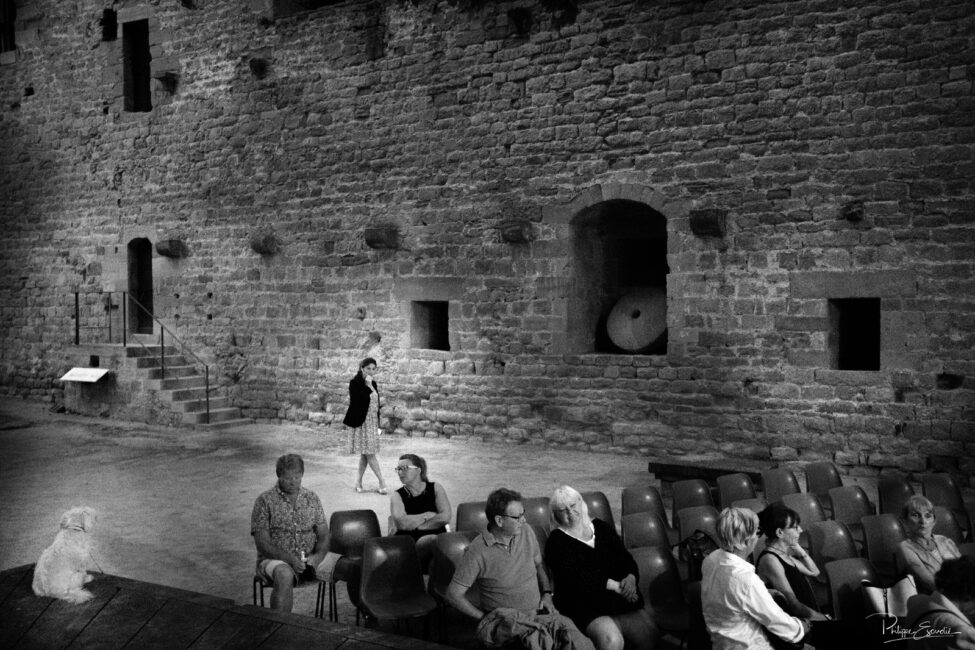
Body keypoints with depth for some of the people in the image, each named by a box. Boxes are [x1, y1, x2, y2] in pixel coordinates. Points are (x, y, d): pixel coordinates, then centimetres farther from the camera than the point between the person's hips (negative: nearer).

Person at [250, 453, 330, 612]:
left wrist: (318, 556, -17)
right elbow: (262, 544, -9)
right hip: (274, 559, -6)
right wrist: (290, 559, -24)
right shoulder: (265, 501, -3)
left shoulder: (312, 499, 9)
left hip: (308, 559, 6)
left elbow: (324, 535, 6)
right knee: (284, 575, -36)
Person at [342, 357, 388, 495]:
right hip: (361, 421, -8)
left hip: (373, 421, 8)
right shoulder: (355, 383, -9)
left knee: (365, 454, 11)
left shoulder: (373, 384, 12)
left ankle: (359, 481, 20)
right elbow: (357, 400, -23)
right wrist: (367, 386, -21)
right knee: (370, 454, -6)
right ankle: (382, 482, -4)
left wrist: (380, 407, 2)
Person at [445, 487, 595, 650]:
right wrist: (485, 618, -7)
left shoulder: (527, 533, 6)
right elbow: (454, 594, -6)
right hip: (504, 617, -4)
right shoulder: (477, 551, -11)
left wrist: (547, 593, 8)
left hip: (539, 611, 4)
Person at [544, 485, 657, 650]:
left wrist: (631, 577, -12)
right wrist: (614, 585, -15)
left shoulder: (603, 528, 17)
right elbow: (574, 577, -12)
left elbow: (626, 558, 11)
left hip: (622, 599, 4)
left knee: (649, 634, -18)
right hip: (586, 608, -4)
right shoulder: (557, 541, 1)